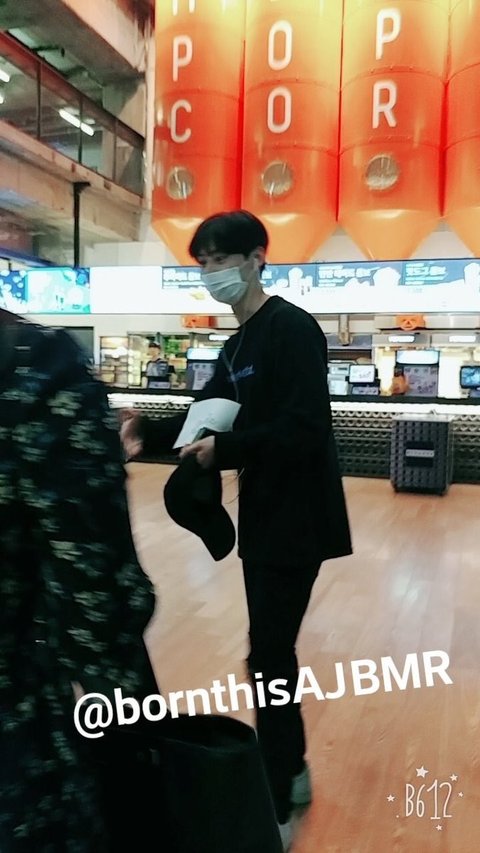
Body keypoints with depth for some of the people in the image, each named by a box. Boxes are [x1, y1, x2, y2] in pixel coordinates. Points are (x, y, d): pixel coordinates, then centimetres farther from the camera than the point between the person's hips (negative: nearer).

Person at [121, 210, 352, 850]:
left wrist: (223, 451, -25)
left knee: (269, 657, -1)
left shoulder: (292, 328, -15)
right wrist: (150, 433, -1)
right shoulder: (238, 345, 14)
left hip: (296, 519, -9)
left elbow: (304, 428, -24)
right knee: (275, 649, 17)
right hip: (263, 516, 9)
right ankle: (292, 772, 36)